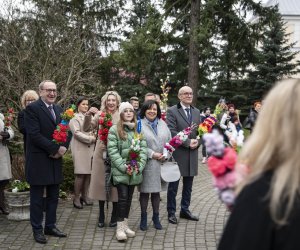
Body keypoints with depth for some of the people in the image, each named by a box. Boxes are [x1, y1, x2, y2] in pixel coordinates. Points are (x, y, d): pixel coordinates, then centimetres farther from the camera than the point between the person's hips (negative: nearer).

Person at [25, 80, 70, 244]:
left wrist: (63, 147, -9)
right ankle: (37, 230, 17)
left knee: (53, 197, 14)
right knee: (37, 198, 5)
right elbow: (34, 134, -19)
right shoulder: (32, 108, -10)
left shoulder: (59, 109, 12)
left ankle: (50, 226, 27)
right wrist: (56, 148, -18)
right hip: (38, 161, -6)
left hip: (55, 160, 7)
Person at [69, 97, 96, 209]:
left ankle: (84, 195, 15)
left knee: (88, 173, 4)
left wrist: (94, 137, 1)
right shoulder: (75, 118, 1)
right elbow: (76, 133, -9)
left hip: (90, 148, 5)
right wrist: (90, 138, -11)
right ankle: (76, 198, 2)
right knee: (80, 174, -7)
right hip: (80, 148, -5)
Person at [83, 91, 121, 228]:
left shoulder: (122, 115, 0)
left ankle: (114, 215, 19)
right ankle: (101, 215, 22)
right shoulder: (99, 114, 3)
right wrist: (88, 115, -20)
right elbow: (87, 128, -5)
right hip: (101, 153, 2)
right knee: (101, 182, 8)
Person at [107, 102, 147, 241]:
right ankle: (120, 227, 0)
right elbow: (112, 151, -9)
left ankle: (125, 224, 20)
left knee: (129, 198, 10)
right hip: (120, 171, -4)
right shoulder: (114, 129, -3)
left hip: (135, 171, 4)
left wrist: (139, 166, -7)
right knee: (123, 197, -9)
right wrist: (124, 167, -15)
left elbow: (143, 149, 6)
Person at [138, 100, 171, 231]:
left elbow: (169, 141, 11)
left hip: (161, 164, 4)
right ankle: (143, 218, 18)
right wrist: (152, 154, -15)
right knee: (145, 191, 4)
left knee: (156, 191, 13)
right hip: (146, 164, -4)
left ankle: (156, 217, 24)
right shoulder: (140, 125, -5)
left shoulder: (163, 124, 11)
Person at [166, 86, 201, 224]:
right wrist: (187, 142, -17)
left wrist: (197, 142, -7)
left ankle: (185, 210, 26)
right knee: (173, 185, 5)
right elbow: (172, 132, -14)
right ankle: (171, 212, 15)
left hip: (192, 154, 5)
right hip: (177, 153, -5)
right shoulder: (172, 111, -5)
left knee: (188, 185, 13)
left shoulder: (196, 112, 13)